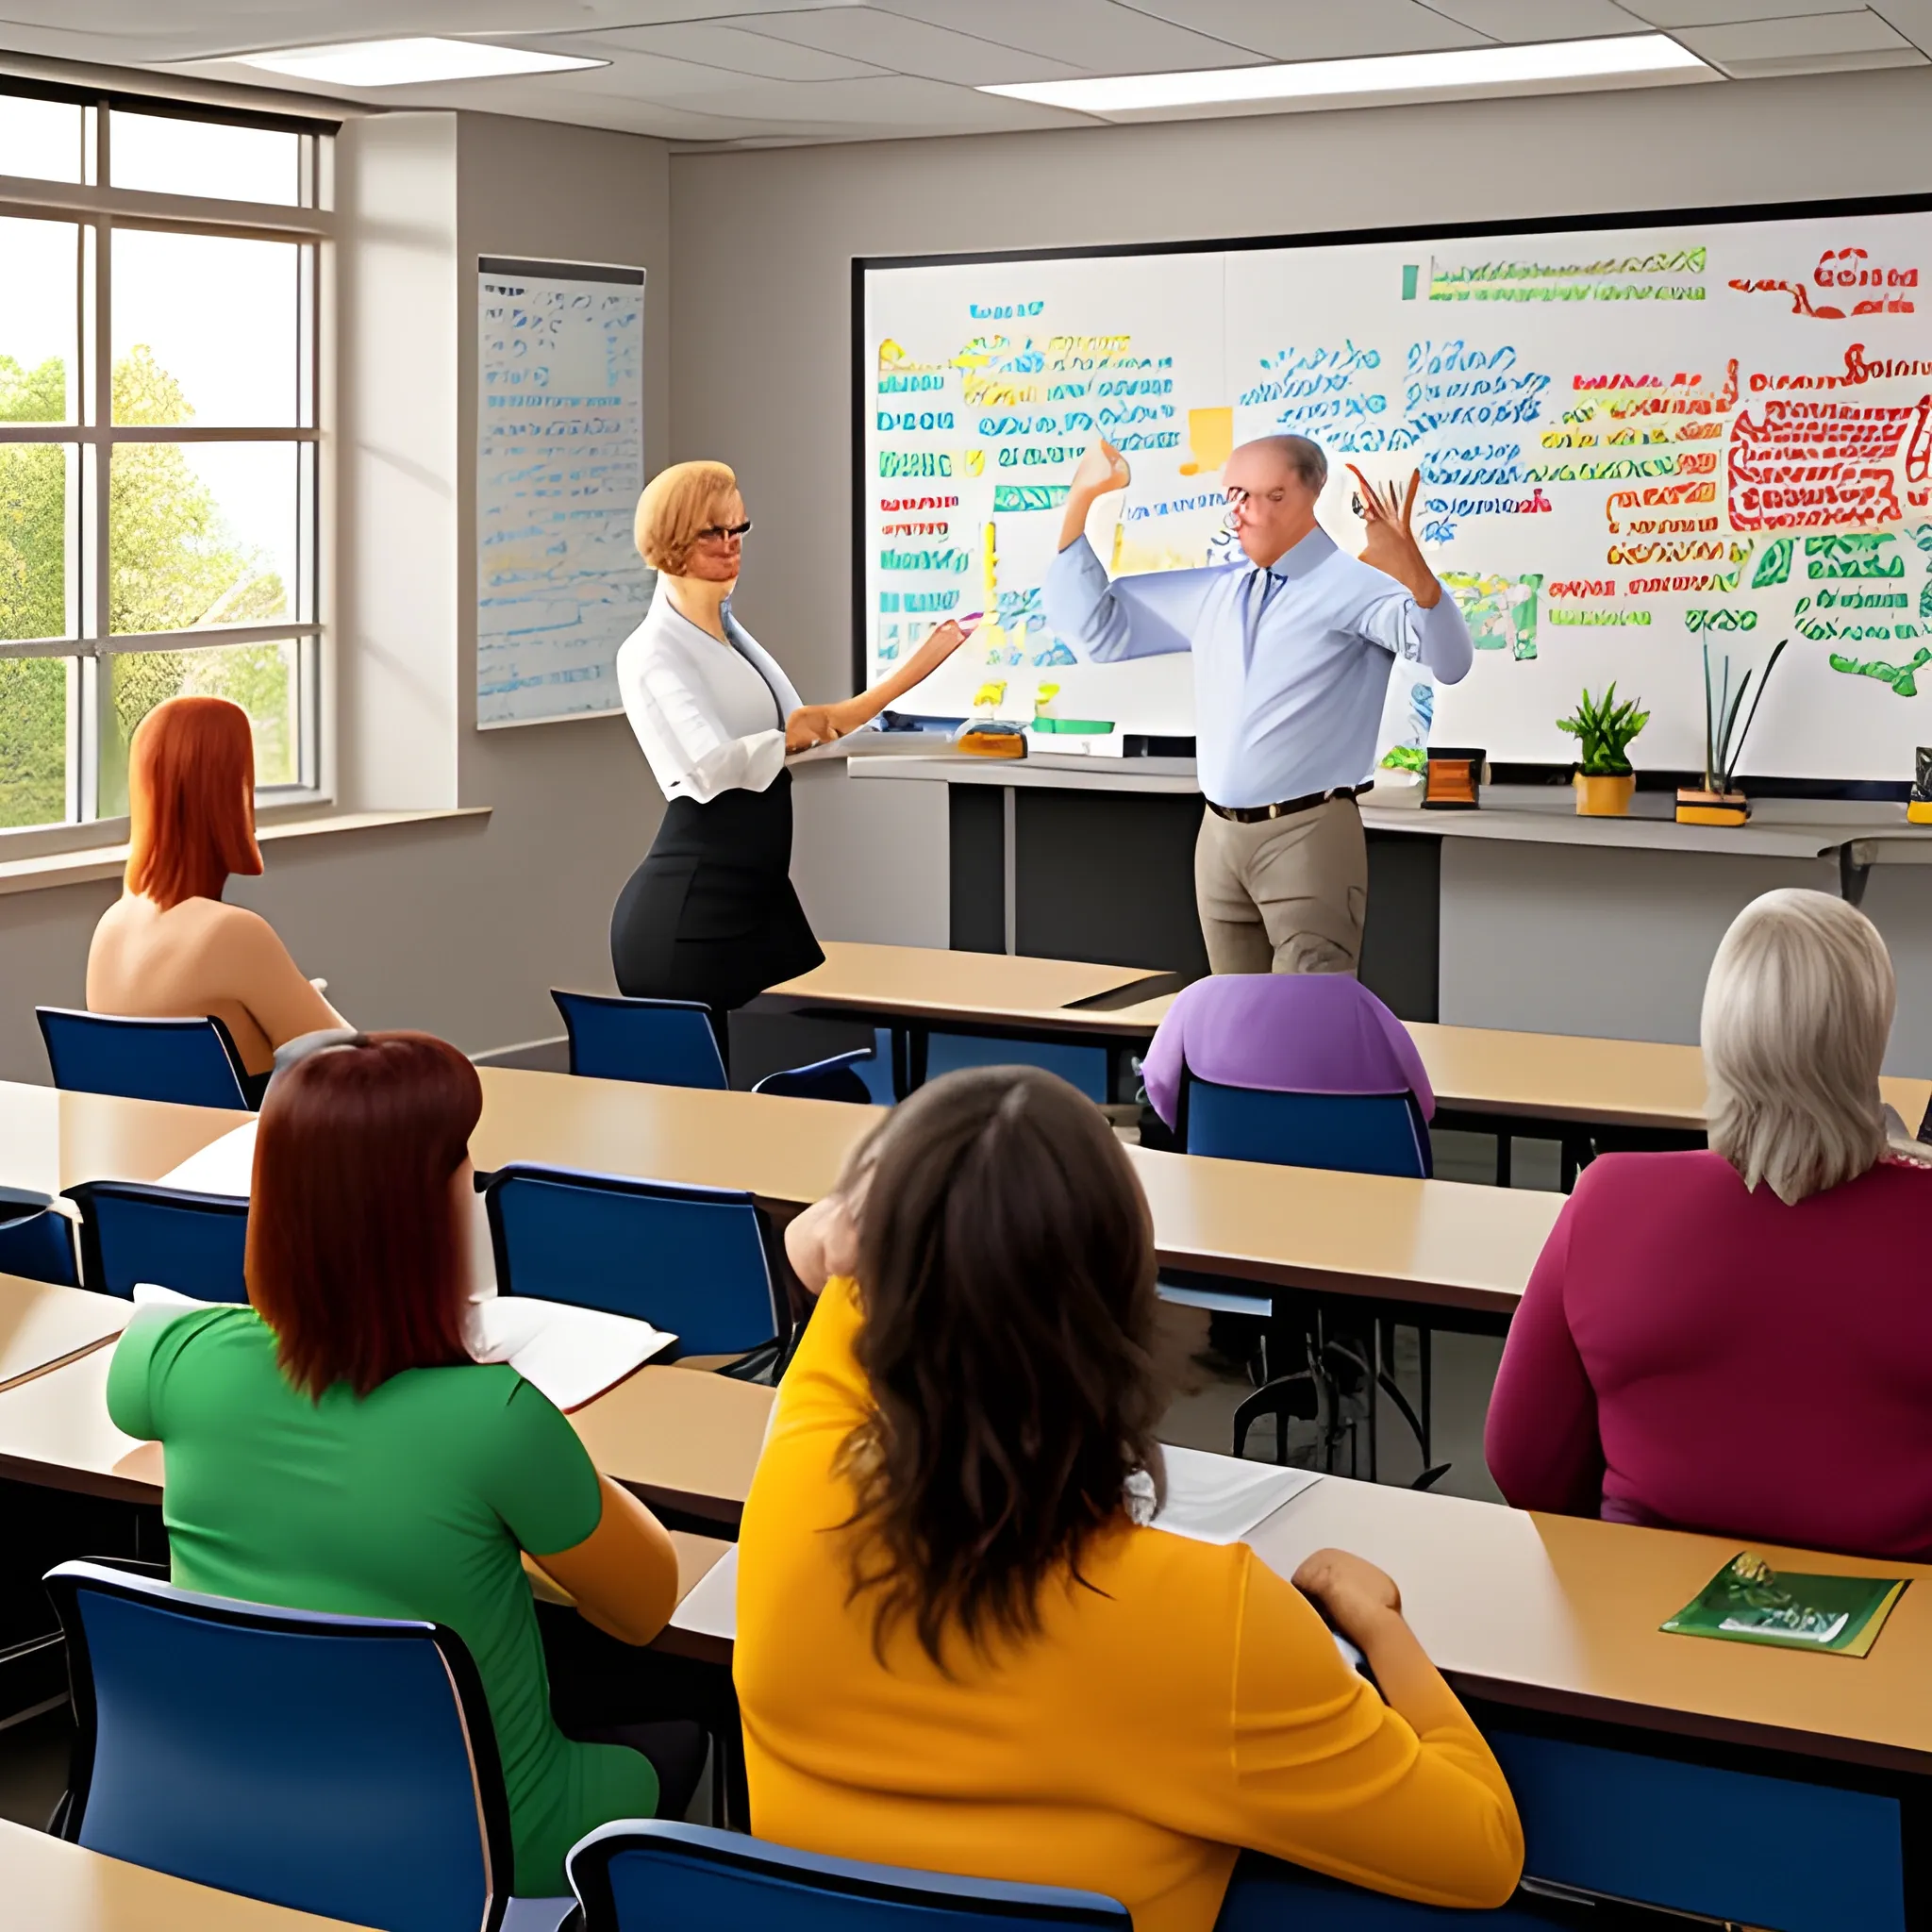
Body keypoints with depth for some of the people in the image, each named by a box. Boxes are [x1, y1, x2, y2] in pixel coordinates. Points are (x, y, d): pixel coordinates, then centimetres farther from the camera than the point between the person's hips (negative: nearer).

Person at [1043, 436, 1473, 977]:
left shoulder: (1351, 585, -8)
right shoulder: (1214, 592, 13)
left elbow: (1449, 662, -24)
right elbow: (1095, 627, 17)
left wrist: (1412, 568, -43)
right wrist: (1080, 502, 8)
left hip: (1308, 835, -7)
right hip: (1220, 835, 7)